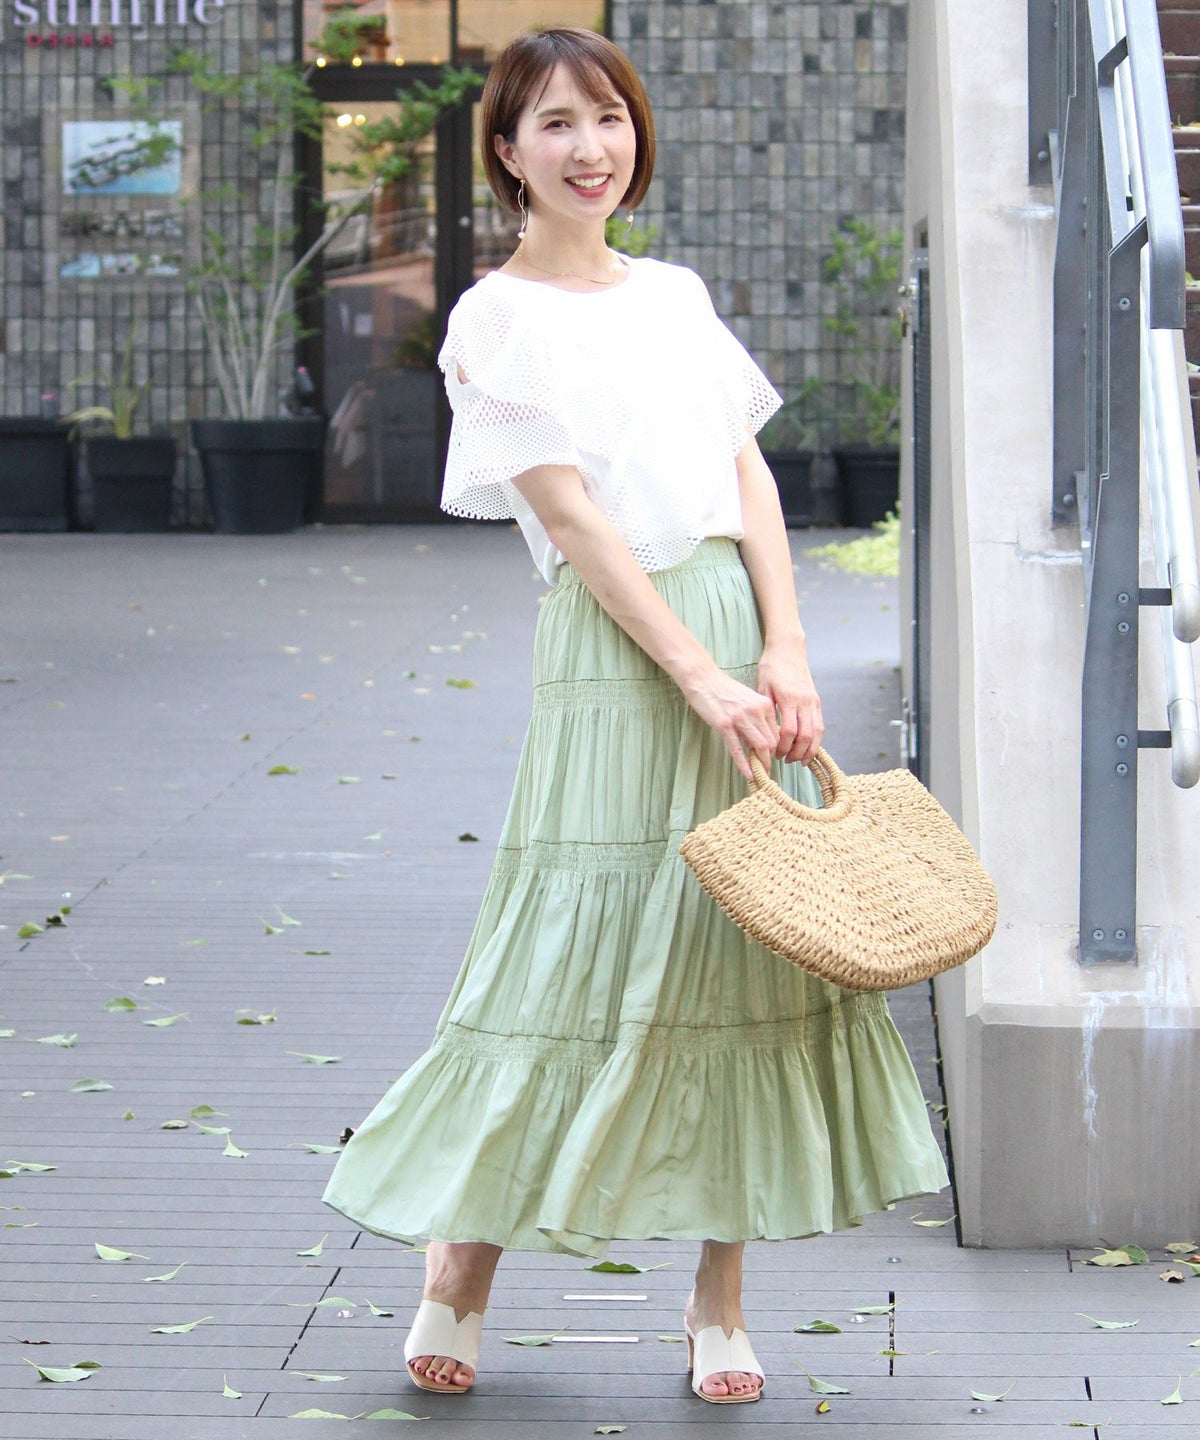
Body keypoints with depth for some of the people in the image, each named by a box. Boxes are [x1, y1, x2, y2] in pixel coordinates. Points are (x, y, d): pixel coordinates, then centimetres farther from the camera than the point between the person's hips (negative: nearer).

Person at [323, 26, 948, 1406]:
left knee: (750, 948, 3)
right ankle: (462, 1255, 11)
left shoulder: (678, 293, 15)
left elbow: (748, 475, 10)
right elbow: (573, 517, -9)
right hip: (614, 649, -5)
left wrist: (784, 651, -5)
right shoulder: (497, 319, -1)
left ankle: (719, 1297, 10)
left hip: (741, 635, 5)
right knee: (588, 943, -5)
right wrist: (703, 681, -15)